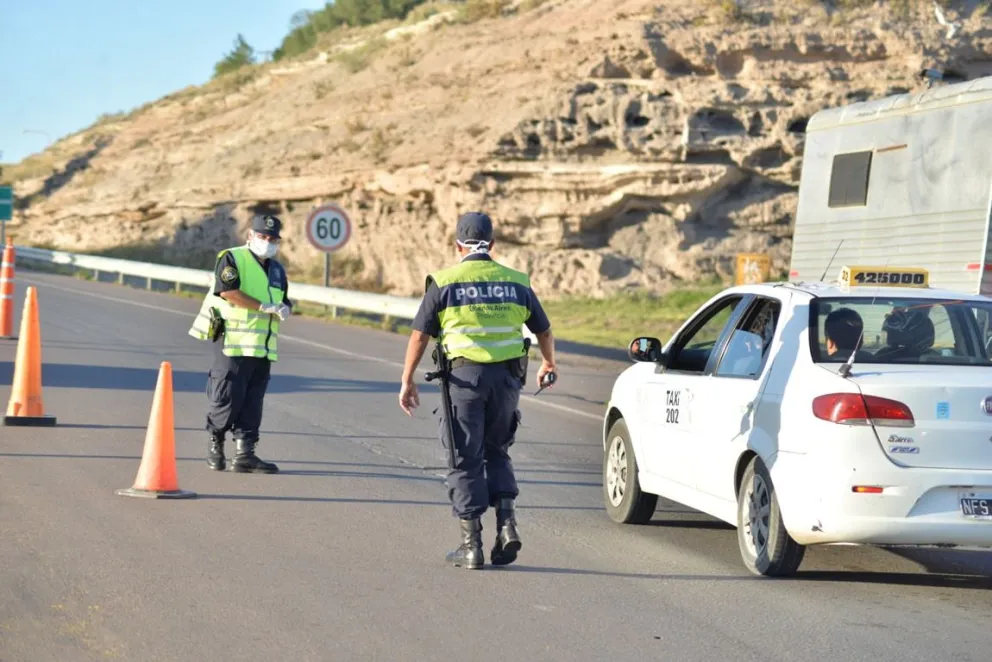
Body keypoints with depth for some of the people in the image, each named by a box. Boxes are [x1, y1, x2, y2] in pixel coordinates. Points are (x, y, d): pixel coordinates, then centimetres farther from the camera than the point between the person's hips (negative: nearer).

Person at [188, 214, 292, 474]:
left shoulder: (277, 270, 20)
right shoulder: (232, 259, -2)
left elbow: (285, 303, 24)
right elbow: (228, 291, -17)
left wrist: (284, 309, -1)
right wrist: (264, 306, -16)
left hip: (263, 346, 6)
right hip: (233, 342, -6)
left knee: (253, 403, 2)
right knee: (228, 399, -6)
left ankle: (245, 454, 2)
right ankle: (215, 441, 17)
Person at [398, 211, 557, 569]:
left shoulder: (444, 282, -1)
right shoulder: (516, 282, 8)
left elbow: (419, 335, -2)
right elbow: (543, 330, 18)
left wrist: (407, 380, 8)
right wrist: (548, 364, 36)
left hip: (465, 377, -3)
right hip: (507, 377, 3)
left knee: (466, 460, 5)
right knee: (496, 453, 21)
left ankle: (471, 545, 5)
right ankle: (506, 524, 5)